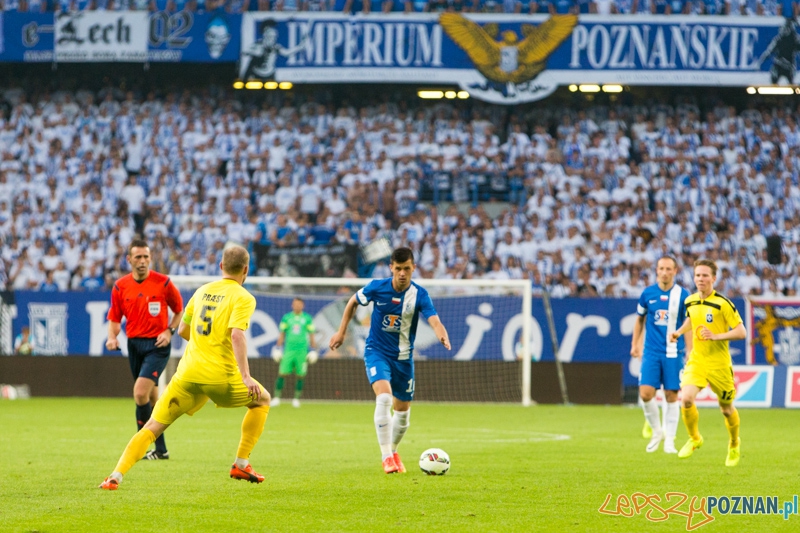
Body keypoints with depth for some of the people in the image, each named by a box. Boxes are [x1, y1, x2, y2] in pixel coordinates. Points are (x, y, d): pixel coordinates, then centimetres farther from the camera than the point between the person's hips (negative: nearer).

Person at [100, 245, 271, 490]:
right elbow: (237, 334, -19)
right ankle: (241, 464, 18)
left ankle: (116, 476, -11)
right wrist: (245, 375, -23)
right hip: (221, 375, -4)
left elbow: (182, 330, 22)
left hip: (188, 373, 4)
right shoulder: (243, 298, -3)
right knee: (262, 400, 23)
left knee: (152, 426, 5)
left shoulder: (203, 291, 15)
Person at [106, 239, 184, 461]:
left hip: (157, 345, -4)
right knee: (151, 398, 11)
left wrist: (169, 331, -9)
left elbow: (180, 311, 6)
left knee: (140, 393, -19)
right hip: (134, 344, 4)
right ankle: (160, 449, 20)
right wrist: (112, 337, -8)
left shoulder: (163, 283, -6)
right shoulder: (120, 286, 3)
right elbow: (115, 318, 11)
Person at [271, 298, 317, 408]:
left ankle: (296, 399, 8)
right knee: (282, 373, -6)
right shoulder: (286, 317, 7)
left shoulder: (307, 318, 6)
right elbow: (282, 334, 11)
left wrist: (313, 351, 6)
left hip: (302, 350, 0)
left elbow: (311, 335, 10)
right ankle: (276, 398, -2)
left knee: (300, 376, -2)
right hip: (288, 349, 0)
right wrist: (278, 349, 6)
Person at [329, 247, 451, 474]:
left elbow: (434, 321, -27)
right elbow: (353, 302, 7)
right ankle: (386, 457, -22)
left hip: (403, 357, 2)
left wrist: (443, 336, -49)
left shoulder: (419, 295, -14)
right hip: (377, 351, -2)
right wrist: (341, 332, 9)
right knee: (384, 397, -26)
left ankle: (393, 451, 40)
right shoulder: (377, 287, -12)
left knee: (402, 410, 12)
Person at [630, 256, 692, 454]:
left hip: (673, 353, -1)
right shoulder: (648, 293, 3)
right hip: (651, 352, 1)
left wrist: (690, 353, -4)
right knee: (646, 393, -9)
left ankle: (669, 440, 9)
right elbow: (640, 319, 17)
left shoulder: (683, 295, -2)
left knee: (671, 395, 0)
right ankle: (657, 431, 14)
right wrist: (635, 344, 13)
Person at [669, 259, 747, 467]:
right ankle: (694, 439, 5)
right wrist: (679, 332, 10)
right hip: (696, 361, 3)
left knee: (726, 409, 10)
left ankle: (734, 444, 39)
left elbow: (741, 332, -13)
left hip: (719, 364, -3)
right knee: (686, 399, -20)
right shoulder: (690, 302, 3)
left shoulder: (722, 304, -14)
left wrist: (716, 336, -24)